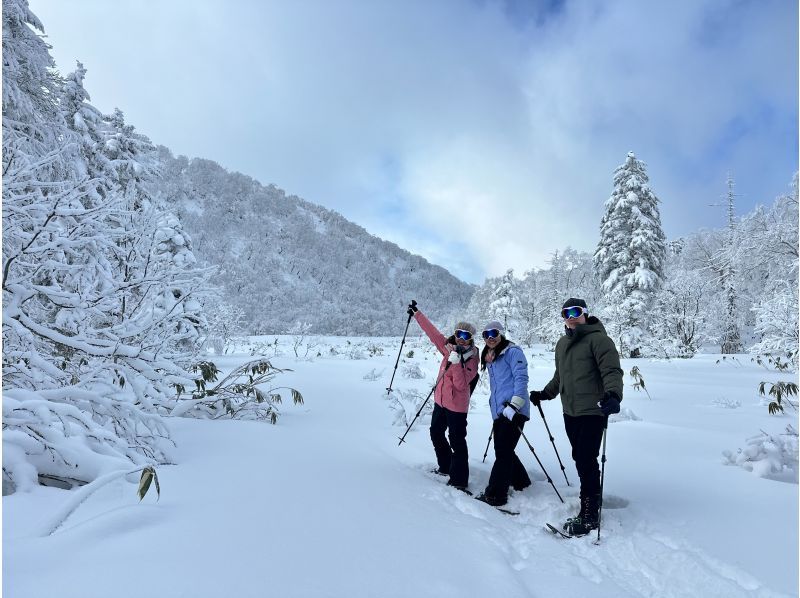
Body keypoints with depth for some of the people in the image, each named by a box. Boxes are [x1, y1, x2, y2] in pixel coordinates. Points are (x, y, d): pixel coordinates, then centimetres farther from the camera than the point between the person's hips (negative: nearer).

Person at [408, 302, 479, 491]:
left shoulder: (471, 359, -16)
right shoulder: (449, 348, 0)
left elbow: (461, 385, -25)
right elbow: (433, 332, 8)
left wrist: (456, 362, -32)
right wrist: (417, 313, 12)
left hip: (456, 406, -8)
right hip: (441, 401, 8)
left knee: (457, 442, -4)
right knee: (436, 433, 23)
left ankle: (459, 481, 4)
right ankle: (446, 467, 41)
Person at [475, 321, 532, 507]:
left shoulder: (512, 351, -5)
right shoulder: (489, 357, 20)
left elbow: (521, 378, -14)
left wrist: (514, 404, -22)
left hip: (513, 411, -9)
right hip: (498, 411, 9)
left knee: (503, 452, -9)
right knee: (502, 451, 14)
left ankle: (495, 495, -4)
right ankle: (521, 482, 34)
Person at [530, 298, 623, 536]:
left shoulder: (597, 338, -10)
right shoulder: (562, 343, 15)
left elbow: (612, 370, -20)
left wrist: (613, 394, -36)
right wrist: (545, 393, 26)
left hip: (593, 411, -7)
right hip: (570, 411, 7)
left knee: (585, 461, -7)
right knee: (581, 459, 12)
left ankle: (589, 516, 5)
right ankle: (593, 500, 27)